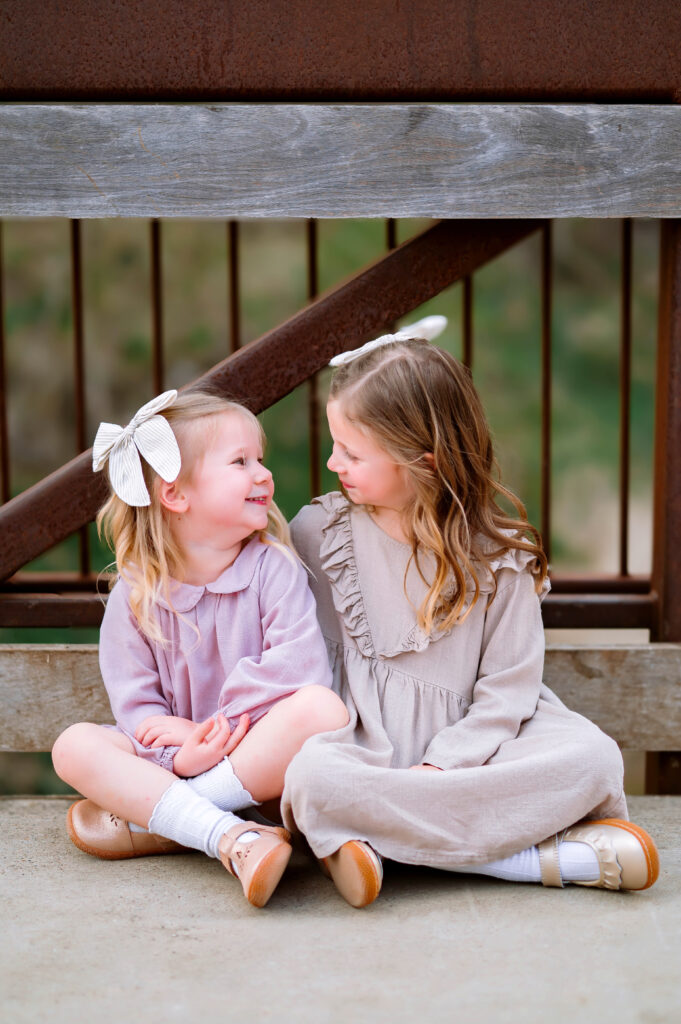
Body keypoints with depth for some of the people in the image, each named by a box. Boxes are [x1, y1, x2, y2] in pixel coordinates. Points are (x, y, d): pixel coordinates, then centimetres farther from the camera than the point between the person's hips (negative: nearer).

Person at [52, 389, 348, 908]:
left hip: (261, 756, -1)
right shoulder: (136, 594, -1)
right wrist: (179, 757, -24)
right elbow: (135, 703, -5)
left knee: (322, 708, -31)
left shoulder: (274, 567, -3)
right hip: (176, 766, 2)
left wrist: (219, 727, -19)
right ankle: (234, 838, -37)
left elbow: (299, 662, -15)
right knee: (75, 746, -21)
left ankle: (148, 821, -26)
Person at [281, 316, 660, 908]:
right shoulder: (317, 533, 2)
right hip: (363, 750, 1)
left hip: (468, 746, -1)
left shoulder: (500, 556, -3)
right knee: (312, 777, -37)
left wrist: (440, 765, -18)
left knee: (594, 758, -25)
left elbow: (507, 690, -5)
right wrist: (331, 740, -14)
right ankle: (546, 855, -30)